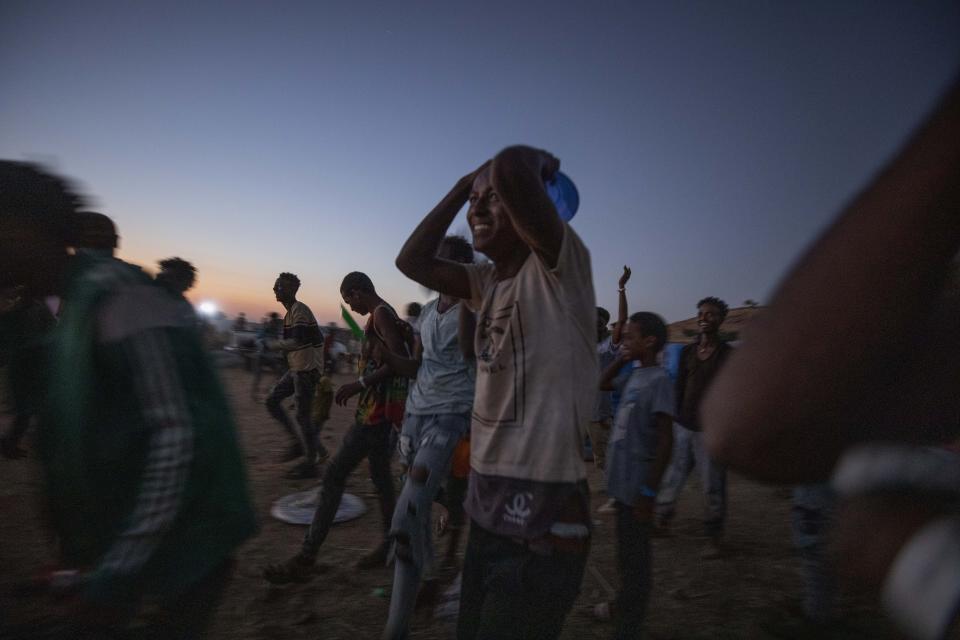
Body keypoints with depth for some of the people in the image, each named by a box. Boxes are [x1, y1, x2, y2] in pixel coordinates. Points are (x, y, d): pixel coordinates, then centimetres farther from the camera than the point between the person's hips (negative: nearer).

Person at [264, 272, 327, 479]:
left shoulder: (300, 311, -16)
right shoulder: (290, 313, 14)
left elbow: (296, 343, -28)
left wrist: (269, 344, -18)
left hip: (307, 370, -10)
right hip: (296, 369, 10)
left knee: (303, 416, -3)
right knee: (272, 400, 10)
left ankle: (310, 463, 9)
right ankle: (297, 442, 18)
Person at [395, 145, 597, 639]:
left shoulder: (561, 266, -13)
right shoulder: (487, 281, 10)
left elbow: (512, 169, -28)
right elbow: (413, 262, 8)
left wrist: (542, 162, -5)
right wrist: (460, 187, 8)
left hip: (544, 508, -8)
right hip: (487, 500, 8)